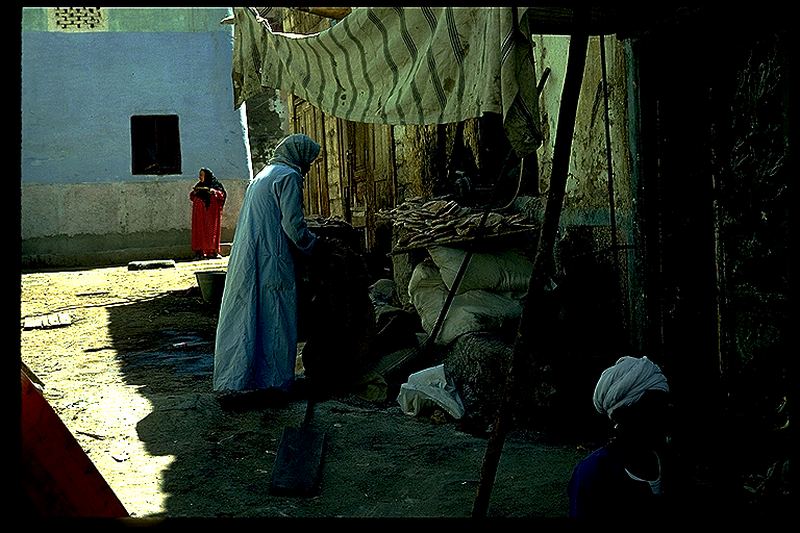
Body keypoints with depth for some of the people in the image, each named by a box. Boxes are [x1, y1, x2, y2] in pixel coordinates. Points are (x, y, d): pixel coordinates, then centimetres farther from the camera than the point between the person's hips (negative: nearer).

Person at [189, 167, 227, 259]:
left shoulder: (216, 184, 1)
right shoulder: (198, 185, 12)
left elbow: (223, 195, -6)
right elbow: (191, 196, 12)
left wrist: (214, 192, -22)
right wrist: (195, 191, -8)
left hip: (212, 213, -3)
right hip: (200, 213, 3)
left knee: (212, 230, -3)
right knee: (200, 230, -2)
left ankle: (213, 251, 1)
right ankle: (200, 251, -3)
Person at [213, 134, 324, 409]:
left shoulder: (263, 175, 23)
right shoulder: (288, 176, -6)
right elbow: (293, 224, -12)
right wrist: (314, 244, 4)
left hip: (244, 260, 8)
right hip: (270, 261, -8)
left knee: (242, 321, 8)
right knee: (273, 322, -2)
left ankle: (233, 385, 11)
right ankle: (270, 383, 2)